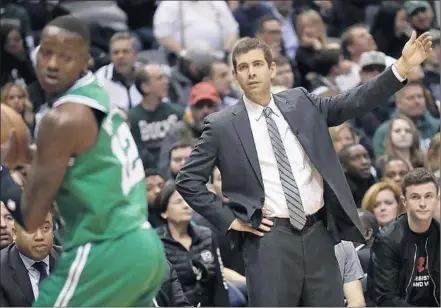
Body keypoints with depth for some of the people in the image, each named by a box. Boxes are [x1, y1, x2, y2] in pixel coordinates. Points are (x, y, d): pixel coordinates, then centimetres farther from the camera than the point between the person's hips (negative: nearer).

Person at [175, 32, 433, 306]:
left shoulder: (301, 104, 9)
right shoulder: (223, 125, 0)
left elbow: (355, 103, 3)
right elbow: (188, 180, 3)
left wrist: (403, 66, -7)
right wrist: (229, 219, -4)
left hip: (318, 232, 3)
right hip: (269, 238, -3)